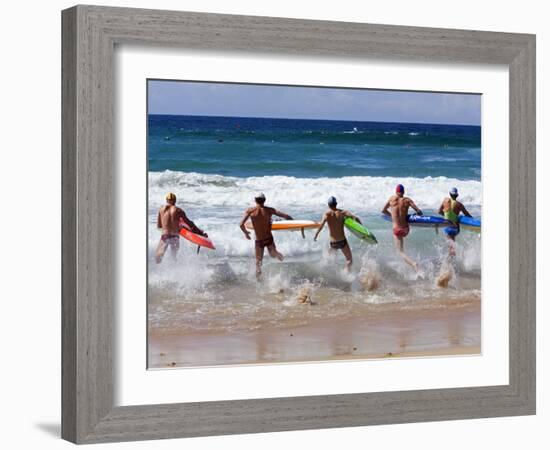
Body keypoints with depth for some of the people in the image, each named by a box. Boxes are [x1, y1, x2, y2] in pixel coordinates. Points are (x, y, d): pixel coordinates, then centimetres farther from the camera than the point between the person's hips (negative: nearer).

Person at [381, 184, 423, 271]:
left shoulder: (392, 199, -1)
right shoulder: (407, 200, -4)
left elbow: (383, 211, 12)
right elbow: (419, 212, -9)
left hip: (397, 229, -2)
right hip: (406, 229, 2)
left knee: (401, 252, -3)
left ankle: (413, 264, -28)